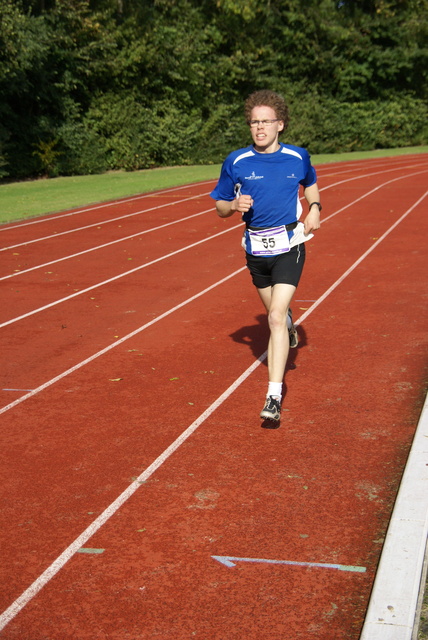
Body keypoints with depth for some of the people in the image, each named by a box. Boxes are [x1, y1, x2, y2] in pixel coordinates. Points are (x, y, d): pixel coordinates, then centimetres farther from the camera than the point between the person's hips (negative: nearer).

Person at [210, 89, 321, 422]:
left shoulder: (298, 157, -3)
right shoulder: (236, 162, -4)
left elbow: (311, 184, 20)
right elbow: (220, 208, 4)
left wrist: (314, 207, 0)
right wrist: (235, 204, -18)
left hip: (289, 247, -3)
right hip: (256, 248, 3)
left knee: (276, 317, -16)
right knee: (275, 311, 20)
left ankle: (274, 397, -16)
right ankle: (289, 327, 61)